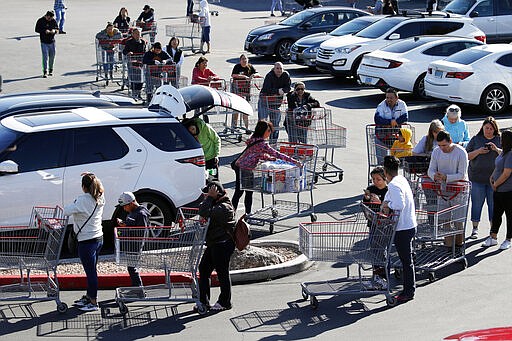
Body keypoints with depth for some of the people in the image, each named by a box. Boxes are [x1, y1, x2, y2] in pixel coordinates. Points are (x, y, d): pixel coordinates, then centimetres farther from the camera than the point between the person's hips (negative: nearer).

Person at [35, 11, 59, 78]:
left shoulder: (53, 21, 3)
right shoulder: (40, 21, -6)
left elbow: (57, 29, 7)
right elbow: (37, 29, -7)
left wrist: (54, 31, -17)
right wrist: (44, 31, -22)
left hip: (52, 42, 3)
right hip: (44, 42, -3)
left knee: (52, 56, 10)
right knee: (45, 56, -10)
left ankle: (51, 70, 27)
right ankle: (45, 71, -8)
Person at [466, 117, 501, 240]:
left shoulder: (500, 140, 6)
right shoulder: (475, 139, 6)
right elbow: (467, 156, 5)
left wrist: (497, 150, -15)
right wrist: (478, 151, -12)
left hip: (494, 178, 0)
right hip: (477, 177, 0)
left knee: (493, 204, 5)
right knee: (476, 203, 3)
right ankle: (475, 228, 12)